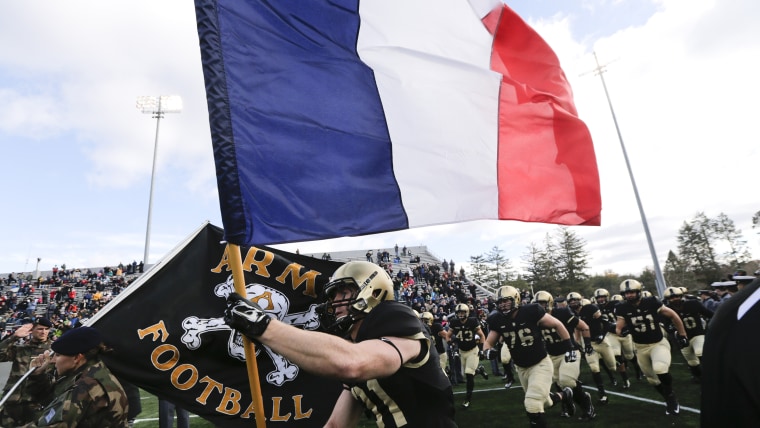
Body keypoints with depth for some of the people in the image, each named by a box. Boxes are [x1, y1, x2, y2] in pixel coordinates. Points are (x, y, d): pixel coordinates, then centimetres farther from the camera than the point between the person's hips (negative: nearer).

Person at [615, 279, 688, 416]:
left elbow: (673, 316, -2)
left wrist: (682, 335, 3)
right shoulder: (622, 308, -12)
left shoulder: (651, 302, -17)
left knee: (660, 369, -28)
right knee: (652, 378, 14)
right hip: (641, 347, 3)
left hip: (659, 343, -3)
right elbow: (619, 328, -6)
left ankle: (671, 396, 0)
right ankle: (670, 399, 42)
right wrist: (621, 331, -30)